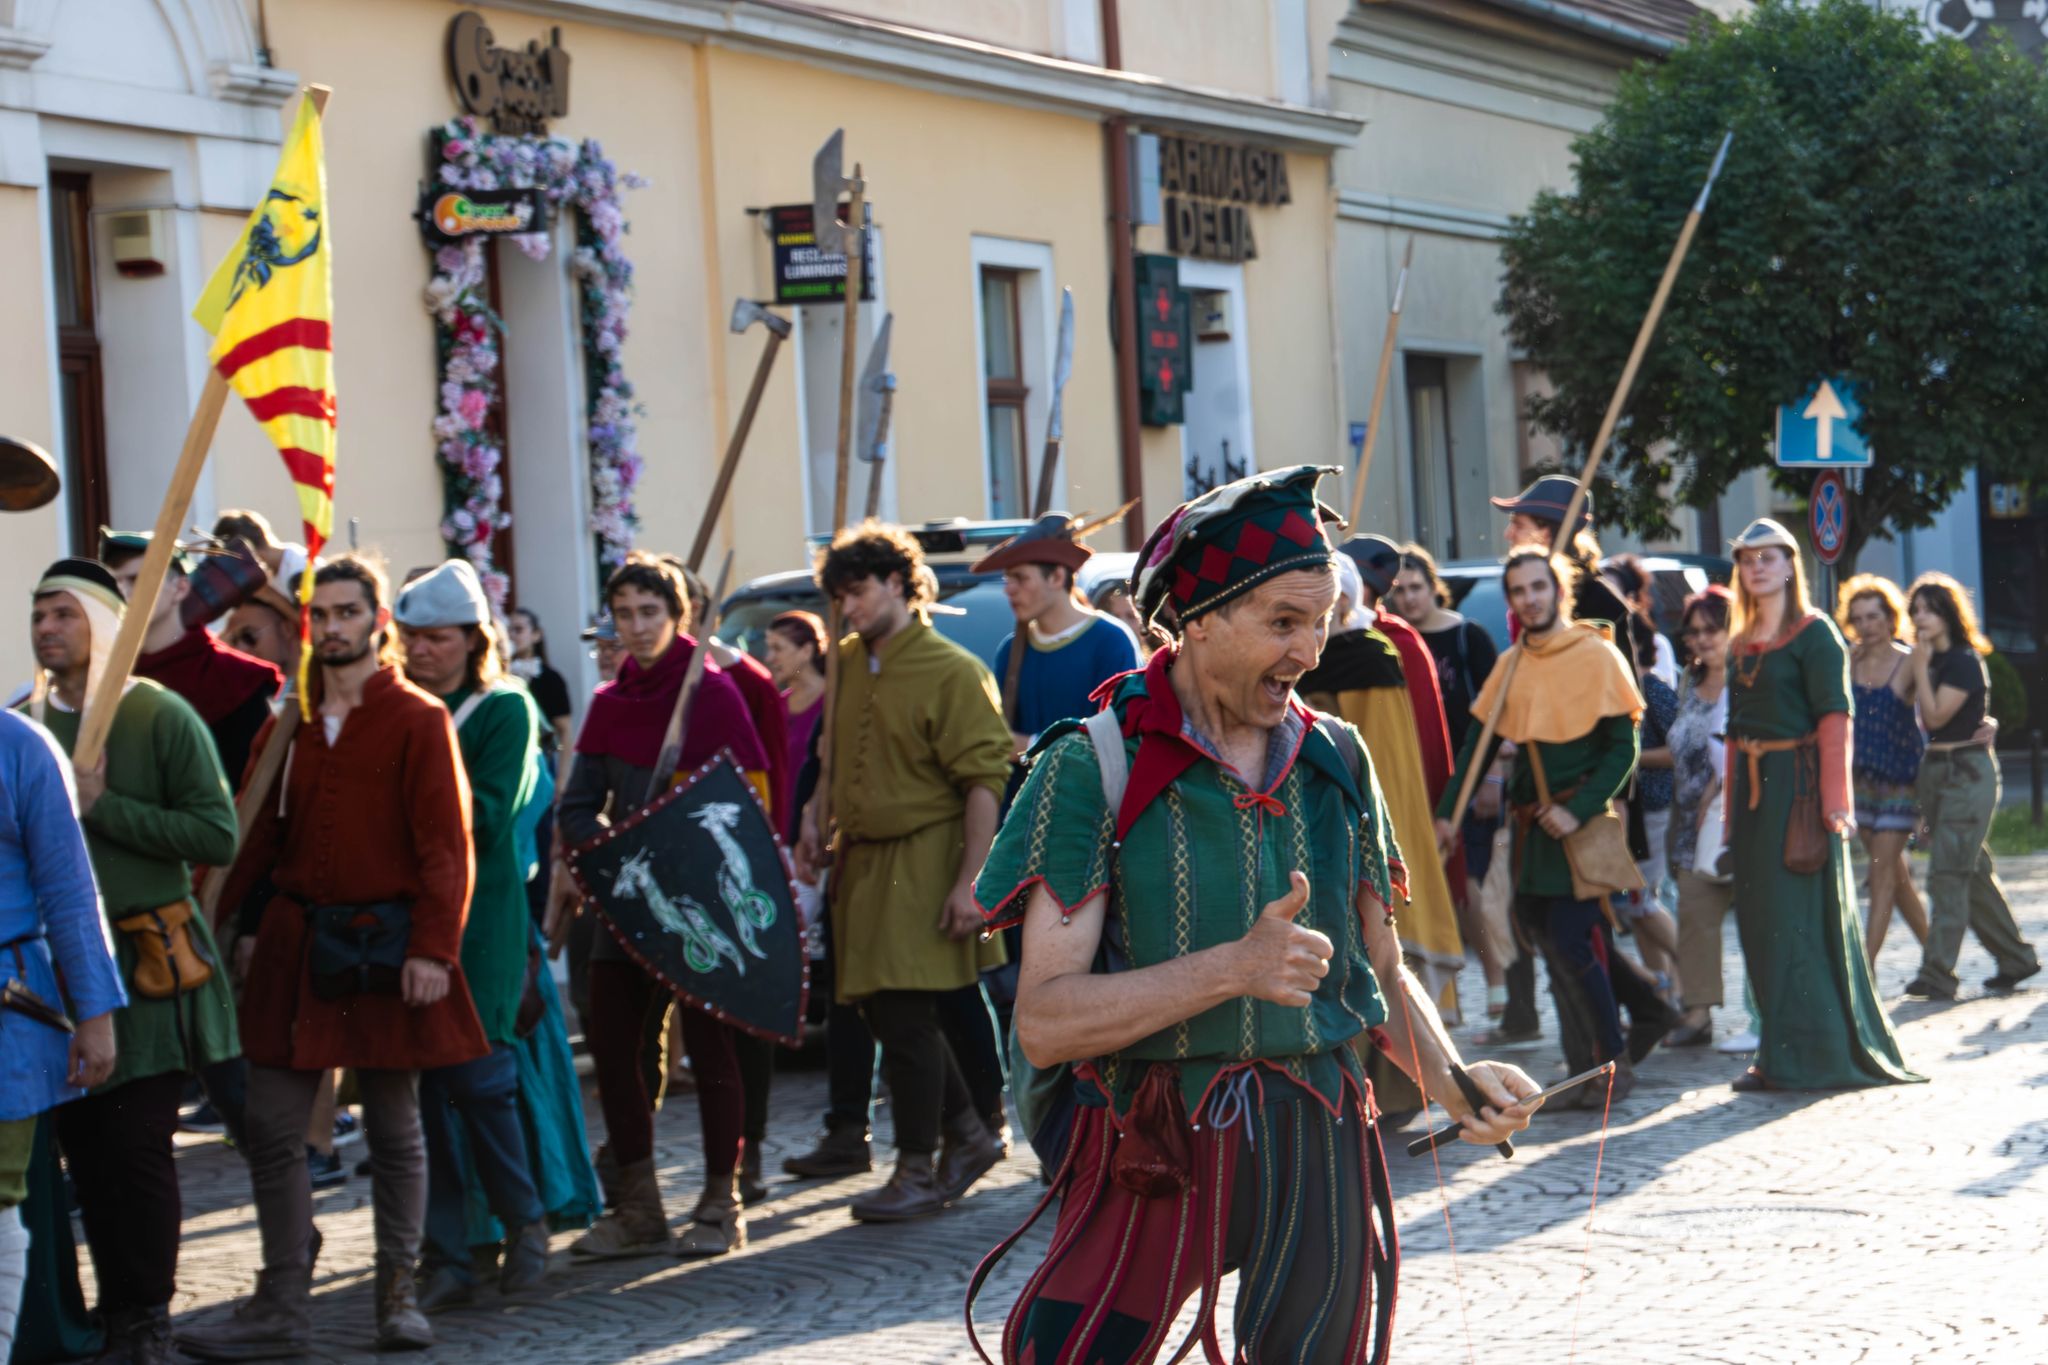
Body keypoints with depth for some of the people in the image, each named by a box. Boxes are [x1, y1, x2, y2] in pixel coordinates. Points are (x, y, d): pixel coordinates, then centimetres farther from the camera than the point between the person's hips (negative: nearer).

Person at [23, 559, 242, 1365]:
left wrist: (103, 807, -16)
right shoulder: (21, 725, 7)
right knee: (84, 1147, 6)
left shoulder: (161, 717, -5)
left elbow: (217, 836, -11)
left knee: (137, 1144, -5)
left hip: (147, 964, -4)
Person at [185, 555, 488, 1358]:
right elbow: (267, 834, 15)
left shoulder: (417, 720, -4)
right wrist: (250, 924, 7)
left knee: (394, 1126, 4)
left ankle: (400, 1298, 14)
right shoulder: (292, 722, 11)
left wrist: (432, 948, -15)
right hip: (295, 943, 4)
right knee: (272, 1125, 0)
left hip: (385, 946, -4)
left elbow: (446, 847, -8)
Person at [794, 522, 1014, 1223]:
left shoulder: (951, 672, -12)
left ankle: (919, 1173, 2)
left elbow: (985, 782, -15)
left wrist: (969, 880, -20)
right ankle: (970, 1135, 27)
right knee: (887, 1011, 11)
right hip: (861, 862, 8)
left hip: (922, 862, -8)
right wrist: (814, 823, 11)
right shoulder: (848, 664, 11)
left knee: (905, 1015, -7)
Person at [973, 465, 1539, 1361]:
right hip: (1155, 1154, -4)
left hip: (1321, 1150, 4)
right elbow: (1043, 1023, -14)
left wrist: (1452, 1081, -2)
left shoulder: (1335, 760, 9)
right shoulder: (1093, 769, -7)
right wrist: (1234, 967, -22)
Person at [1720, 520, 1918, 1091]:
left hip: (1799, 785, -7)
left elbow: (1834, 718, -12)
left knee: (1798, 920, -5)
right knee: (1760, 922, 7)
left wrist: (1833, 803, -19)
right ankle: (1783, 1055, 13)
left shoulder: (1815, 633, -5)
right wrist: (1731, 810, 12)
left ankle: (1807, 1054, -1)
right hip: (1753, 788, 7)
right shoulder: (1741, 645, 16)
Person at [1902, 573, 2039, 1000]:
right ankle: (2015, 958, 23)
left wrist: (1920, 667, -15)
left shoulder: (1964, 661, -13)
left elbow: (1936, 715, -18)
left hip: (1968, 772, -9)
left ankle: (1938, 976, -11)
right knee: (1973, 873, 13)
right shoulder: (1935, 660, 12)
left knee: (1948, 873, -11)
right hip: (1935, 769, 9)